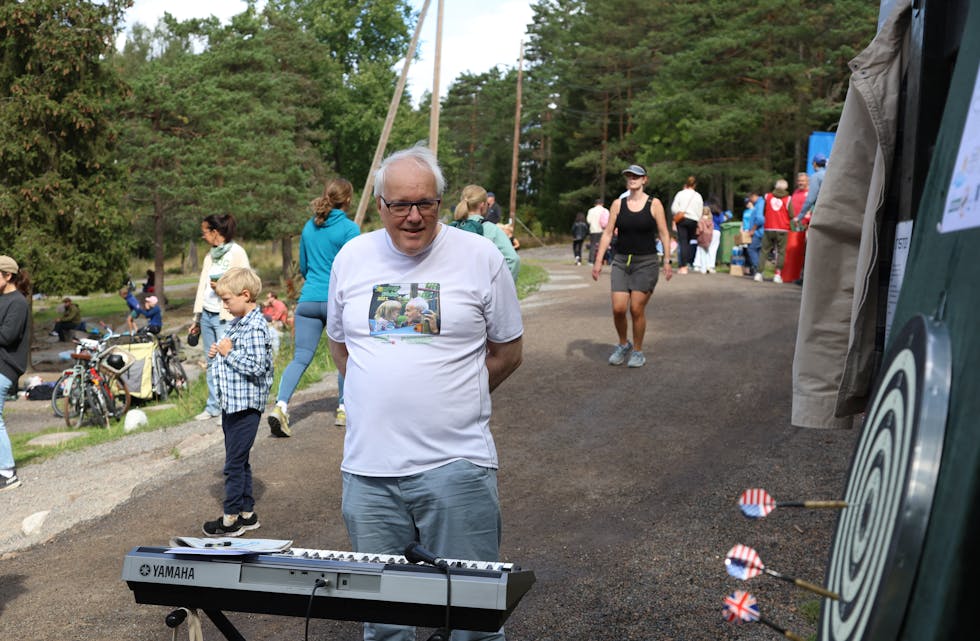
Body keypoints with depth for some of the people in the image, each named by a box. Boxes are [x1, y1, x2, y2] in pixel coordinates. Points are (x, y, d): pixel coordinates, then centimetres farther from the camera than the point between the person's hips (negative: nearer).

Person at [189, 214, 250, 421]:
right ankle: (213, 406, 15)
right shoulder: (211, 255, 18)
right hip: (207, 315, 7)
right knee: (211, 363, 8)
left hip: (225, 316, -7)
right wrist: (197, 318, 20)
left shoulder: (237, 253, -4)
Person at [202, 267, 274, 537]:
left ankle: (231, 519, 7)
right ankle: (247, 513, 27)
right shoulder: (236, 323, 11)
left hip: (245, 405, -10)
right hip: (231, 403, 10)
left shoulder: (255, 328, -19)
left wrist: (229, 352, -18)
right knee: (239, 461, 17)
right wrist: (216, 351, 4)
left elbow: (255, 367, -26)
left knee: (235, 463, -2)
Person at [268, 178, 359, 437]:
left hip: (308, 300, 4)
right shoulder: (349, 228, -6)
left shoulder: (309, 227, 11)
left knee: (300, 357, 1)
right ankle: (343, 409, 21)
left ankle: (281, 405, -17)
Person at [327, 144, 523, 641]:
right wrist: (380, 398, 8)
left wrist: (450, 398, 2)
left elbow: (507, 352, 5)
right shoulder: (351, 258, 7)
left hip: (455, 465, -3)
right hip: (369, 467, 3)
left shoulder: (480, 258, -2)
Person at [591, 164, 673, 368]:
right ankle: (623, 345, 20)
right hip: (621, 261, 2)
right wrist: (599, 261, 0)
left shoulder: (654, 204, -1)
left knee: (637, 309, -4)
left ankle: (637, 352, 13)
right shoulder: (618, 204, 5)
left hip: (646, 262, -2)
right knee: (618, 308, -5)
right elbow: (608, 233, 5)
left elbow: (663, 233, 0)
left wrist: (667, 260, -8)